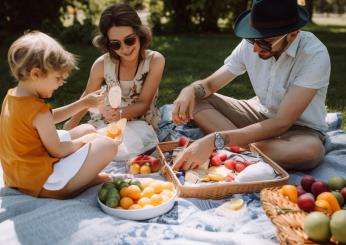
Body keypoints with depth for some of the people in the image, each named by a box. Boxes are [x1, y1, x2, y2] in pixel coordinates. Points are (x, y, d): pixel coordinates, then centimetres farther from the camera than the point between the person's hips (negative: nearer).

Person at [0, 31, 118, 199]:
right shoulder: (38, 110, -27)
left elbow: (51, 117, 14)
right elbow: (57, 151, -19)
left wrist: (84, 103, 10)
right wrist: (82, 141, 0)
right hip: (42, 182, -10)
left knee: (88, 130, 18)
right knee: (107, 146, -16)